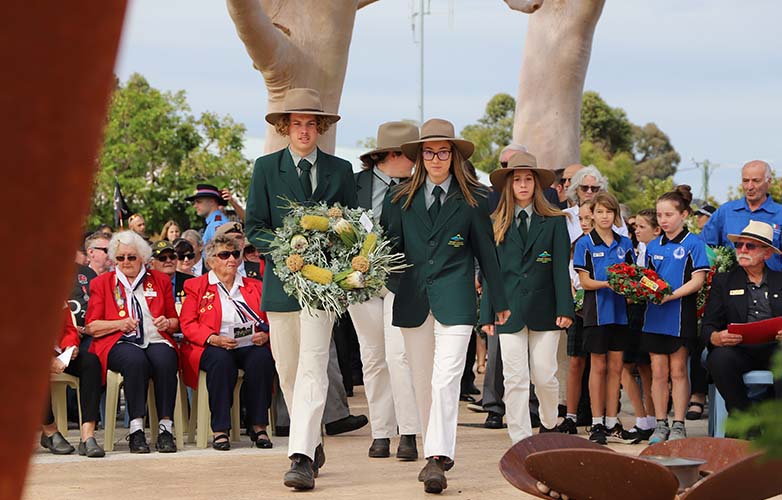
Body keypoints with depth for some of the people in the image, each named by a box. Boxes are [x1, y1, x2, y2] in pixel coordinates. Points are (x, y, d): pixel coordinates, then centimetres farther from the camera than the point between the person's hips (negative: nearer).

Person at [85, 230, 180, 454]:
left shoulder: (160, 280, 22)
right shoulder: (102, 283, 17)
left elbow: (175, 322, 25)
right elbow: (91, 326, 9)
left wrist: (167, 323, 1)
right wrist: (120, 324, -7)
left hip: (156, 341, 2)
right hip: (120, 344, -2)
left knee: (165, 361, -35)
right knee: (135, 360, -37)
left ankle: (166, 428, -34)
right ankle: (136, 430, -37)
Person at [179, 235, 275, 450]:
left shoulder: (254, 287, 22)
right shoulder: (196, 287, 13)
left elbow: (270, 319, 16)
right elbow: (188, 324, 2)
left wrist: (265, 335, -8)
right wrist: (213, 338, -16)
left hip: (251, 346, 2)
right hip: (213, 348, -2)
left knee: (262, 358, -33)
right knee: (221, 360, -38)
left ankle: (258, 426, -27)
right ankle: (220, 430, -35)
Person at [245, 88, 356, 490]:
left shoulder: (340, 170, 8)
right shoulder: (266, 168, 7)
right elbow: (254, 229, 4)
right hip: (281, 278, 2)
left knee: (312, 368, -14)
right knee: (288, 372, 9)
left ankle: (302, 459, -21)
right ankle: (311, 445, 28)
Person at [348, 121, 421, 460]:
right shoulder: (355, 184, 5)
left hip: (400, 280, -2)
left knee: (398, 355, -12)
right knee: (372, 358, 6)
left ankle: (409, 434, -7)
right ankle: (380, 433, 12)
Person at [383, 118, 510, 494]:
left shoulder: (471, 199, 4)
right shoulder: (401, 198, 10)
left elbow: (486, 250, 8)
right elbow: (391, 246, 10)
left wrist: (499, 301, 11)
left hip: (454, 298, -3)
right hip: (412, 299, 3)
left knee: (445, 379, -14)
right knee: (421, 382, 8)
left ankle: (437, 458, -20)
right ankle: (435, 453, 18)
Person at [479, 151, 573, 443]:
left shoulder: (554, 222, 6)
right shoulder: (497, 225, 9)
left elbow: (561, 268, 1)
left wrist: (564, 309, -8)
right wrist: (487, 314, 2)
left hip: (543, 309, -1)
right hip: (509, 310, 1)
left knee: (544, 376, 1)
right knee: (515, 378, -4)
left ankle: (549, 424, 28)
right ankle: (520, 441, -1)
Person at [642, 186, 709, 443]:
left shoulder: (693, 244, -3)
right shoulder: (653, 246, 13)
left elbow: (697, 280, -10)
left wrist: (670, 296, -20)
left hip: (680, 314, -4)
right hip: (654, 315, 4)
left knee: (678, 370, 0)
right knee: (658, 371, 4)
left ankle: (678, 425, 6)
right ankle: (660, 425, 10)